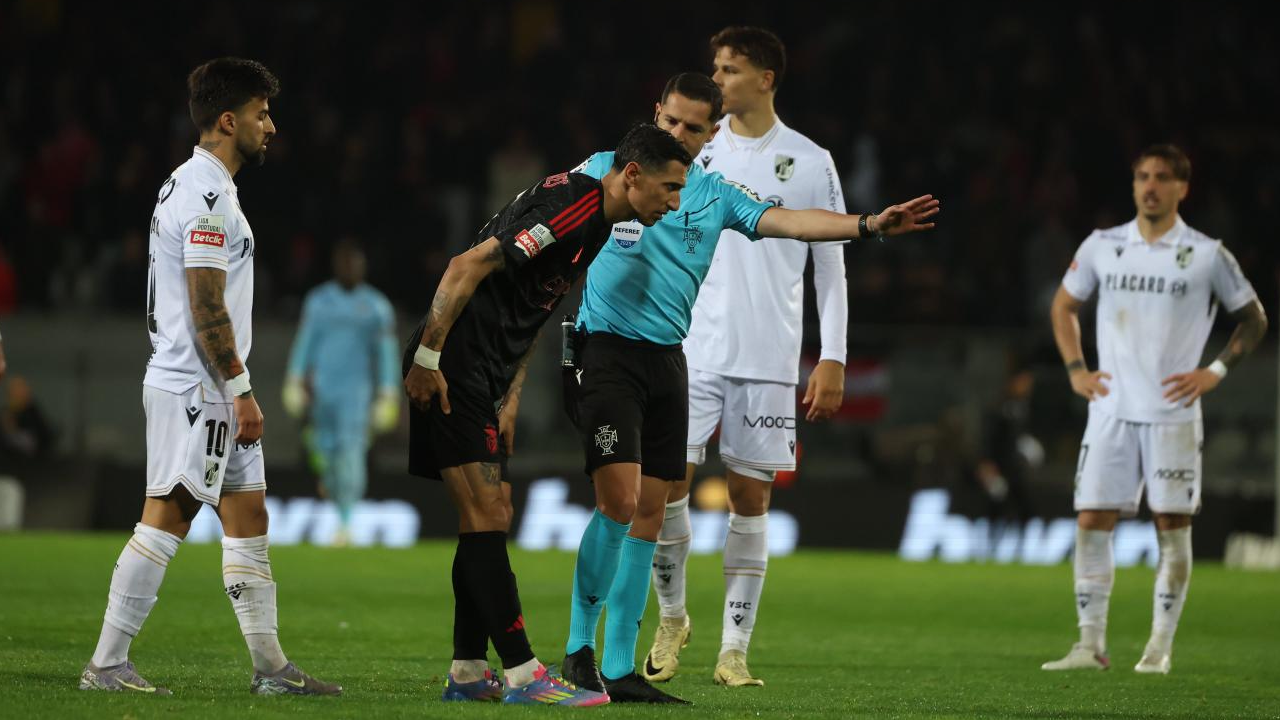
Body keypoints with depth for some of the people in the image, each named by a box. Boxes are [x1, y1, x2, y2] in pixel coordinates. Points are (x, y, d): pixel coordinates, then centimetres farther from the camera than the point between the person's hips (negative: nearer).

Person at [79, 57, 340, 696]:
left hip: (211, 395, 11)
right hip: (195, 389, -11)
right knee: (164, 521, -9)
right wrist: (240, 392, -17)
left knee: (248, 518, 10)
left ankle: (270, 665, 11)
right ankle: (106, 665, -7)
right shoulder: (207, 196, -15)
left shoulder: (191, 186, 18)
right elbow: (207, 310, -19)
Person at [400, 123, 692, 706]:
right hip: (451, 370, -10)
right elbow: (467, 267, -22)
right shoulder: (570, 206, -18)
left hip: (480, 377, 10)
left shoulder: (597, 223, 15)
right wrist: (426, 358, -21)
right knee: (486, 518, -12)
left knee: (489, 520, 11)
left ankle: (468, 674, 15)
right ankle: (522, 675, -14)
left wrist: (510, 401, 16)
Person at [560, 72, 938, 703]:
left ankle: (619, 669, 8)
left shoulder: (715, 195, 10)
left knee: (647, 518, 4)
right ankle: (579, 647, -5)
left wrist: (870, 224, -15)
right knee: (618, 502, -17)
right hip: (606, 351, -5)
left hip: (666, 361, 5)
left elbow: (786, 221, -1)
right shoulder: (604, 171, 2)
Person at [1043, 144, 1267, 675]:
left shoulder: (1207, 255, -1)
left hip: (1173, 411, -2)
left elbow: (1252, 318, 7)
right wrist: (1076, 369, 8)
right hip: (1111, 408, 3)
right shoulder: (1102, 247, 6)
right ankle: (1091, 645, 1)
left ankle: (1161, 646, 5)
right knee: (1092, 522, -3)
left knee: (1172, 524, -2)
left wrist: (1216, 372, -5)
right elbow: (1064, 306, 20)